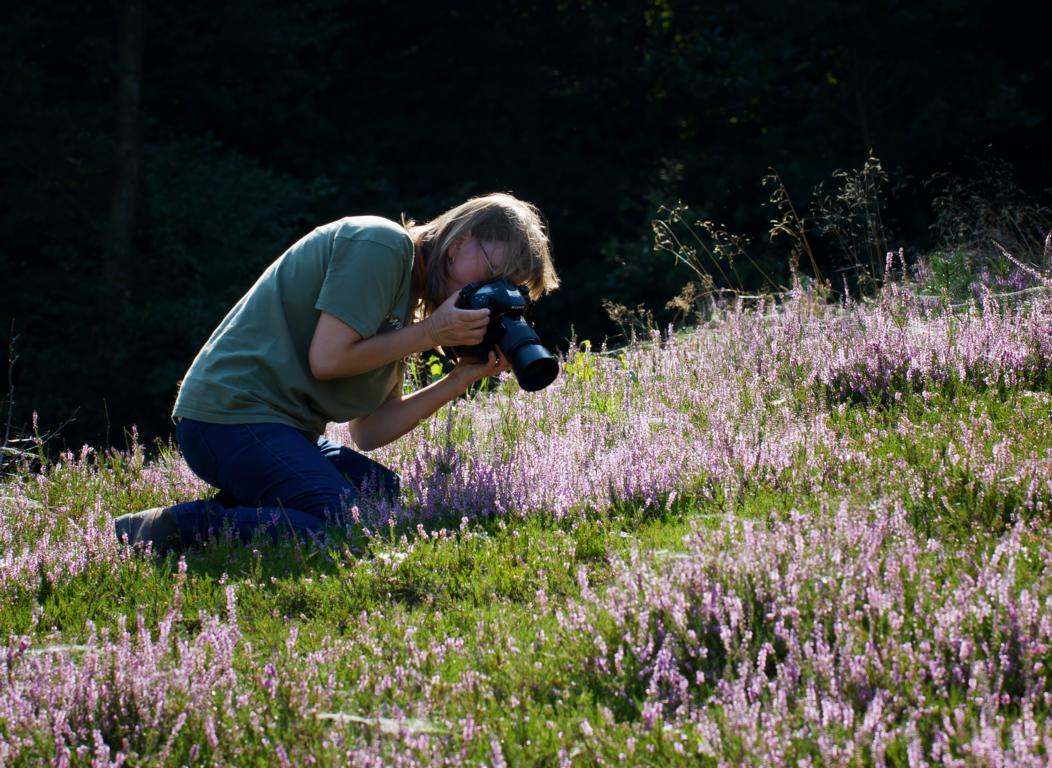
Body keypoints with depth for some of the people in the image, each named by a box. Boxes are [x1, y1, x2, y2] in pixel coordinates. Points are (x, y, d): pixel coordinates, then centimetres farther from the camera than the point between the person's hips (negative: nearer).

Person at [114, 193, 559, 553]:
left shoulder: (405, 302, 19)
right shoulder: (381, 243, -8)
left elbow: (368, 432, 9)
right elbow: (327, 359, -17)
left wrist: (464, 378, 4)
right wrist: (428, 335, -9)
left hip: (284, 429, 10)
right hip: (232, 414, -10)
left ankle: (233, 509, 4)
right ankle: (170, 529, -18)